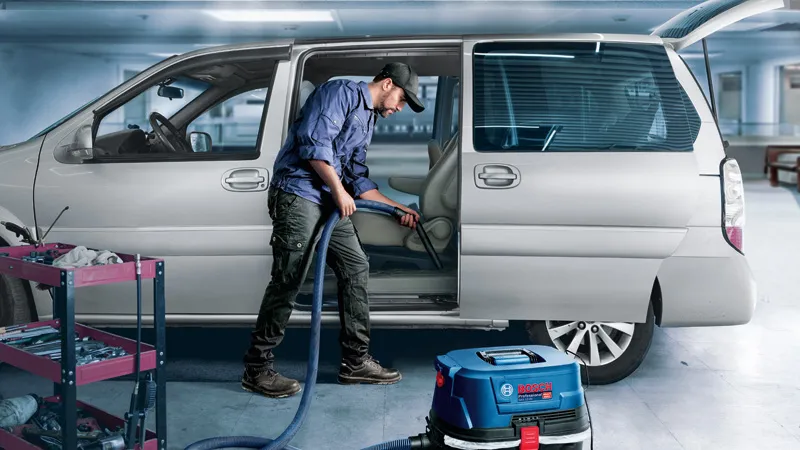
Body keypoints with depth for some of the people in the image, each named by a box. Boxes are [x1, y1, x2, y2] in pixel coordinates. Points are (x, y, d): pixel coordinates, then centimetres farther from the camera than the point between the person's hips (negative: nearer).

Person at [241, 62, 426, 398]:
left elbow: (358, 180, 25)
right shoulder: (342, 92, -5)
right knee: (288, 280, -11)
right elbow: (314, 142, -18)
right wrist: (339, 191, -13)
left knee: (356, 268, 7)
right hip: (298, 194, -10)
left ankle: (355, 361, 15)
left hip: (329, 202, 10)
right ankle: (257, 369, -2)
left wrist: (398, 208, 21)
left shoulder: (368, 121, 24)